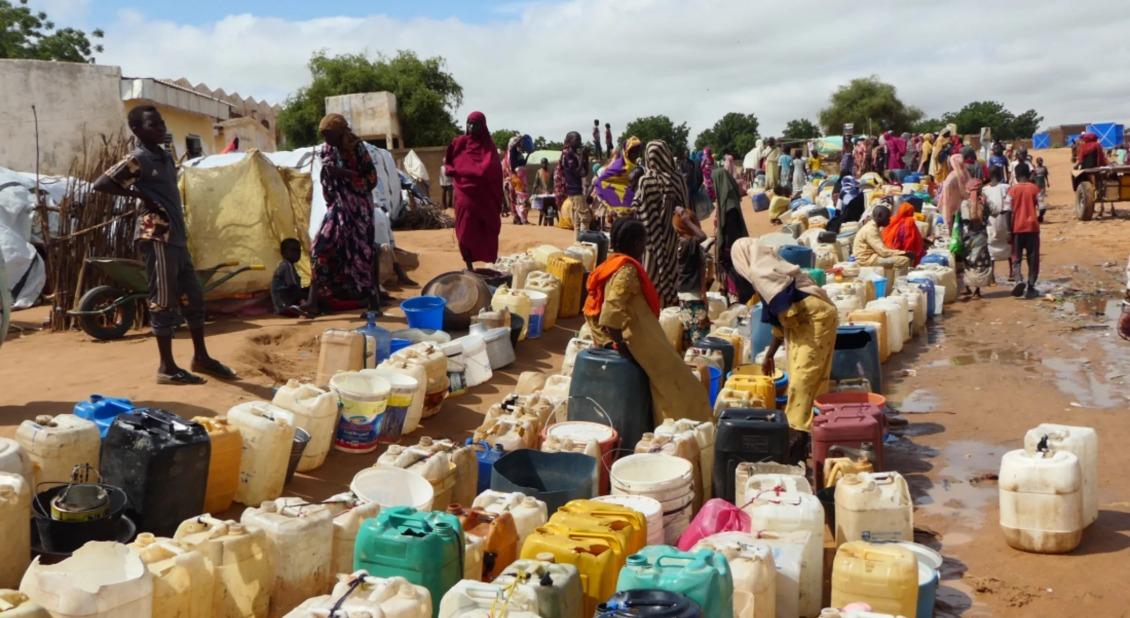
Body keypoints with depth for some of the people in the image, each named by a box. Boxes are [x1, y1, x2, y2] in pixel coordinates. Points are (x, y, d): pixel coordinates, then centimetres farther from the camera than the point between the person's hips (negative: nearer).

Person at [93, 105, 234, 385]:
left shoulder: (166, 156, 16)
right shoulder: (137, 159, -9)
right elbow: (100, 184, -15)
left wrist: (182, 230, 14)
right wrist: (138, 194, -16)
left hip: (176, 237, 9)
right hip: (156, 238, -9)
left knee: (194, 297, 12)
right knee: (164, 302, -4)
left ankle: (201, 357, 23)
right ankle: (167, 368, 3)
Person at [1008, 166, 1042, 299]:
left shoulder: (1012, 190, -1)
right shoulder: (1034, 188, 0)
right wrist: (1038, 218, 16)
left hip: (1017, 228, 0)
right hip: (1032, 227, 0)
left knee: (1016, 258, 7)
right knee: (1033, 259, 9)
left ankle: (1018, 281, -18)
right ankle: (1030, 287, 7)